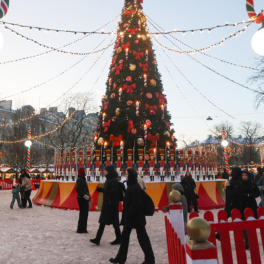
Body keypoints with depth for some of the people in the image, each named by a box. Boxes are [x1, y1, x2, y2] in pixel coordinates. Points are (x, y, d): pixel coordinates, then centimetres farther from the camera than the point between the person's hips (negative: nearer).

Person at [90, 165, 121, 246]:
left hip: (112, 205, -9)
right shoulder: (108, 180, 11)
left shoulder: (114, 181, -16)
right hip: (106, 204, 9)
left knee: (114, 222, 4)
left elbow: (113, 192, -22)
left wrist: (102, 190, -24)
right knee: (102, 222, 9)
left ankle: (119, 239, 19)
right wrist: (101, 190, -3)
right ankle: (97, 239, 13)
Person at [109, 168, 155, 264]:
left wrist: (128, 215, -19)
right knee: (125, 235, 15)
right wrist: (126, 215, 13)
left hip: (136, 216, -10)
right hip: (130, 216, 10)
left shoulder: (135, 188, -21)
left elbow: (135, 203, -24)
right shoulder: (131, 186, 8)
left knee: (142, 236, 3)